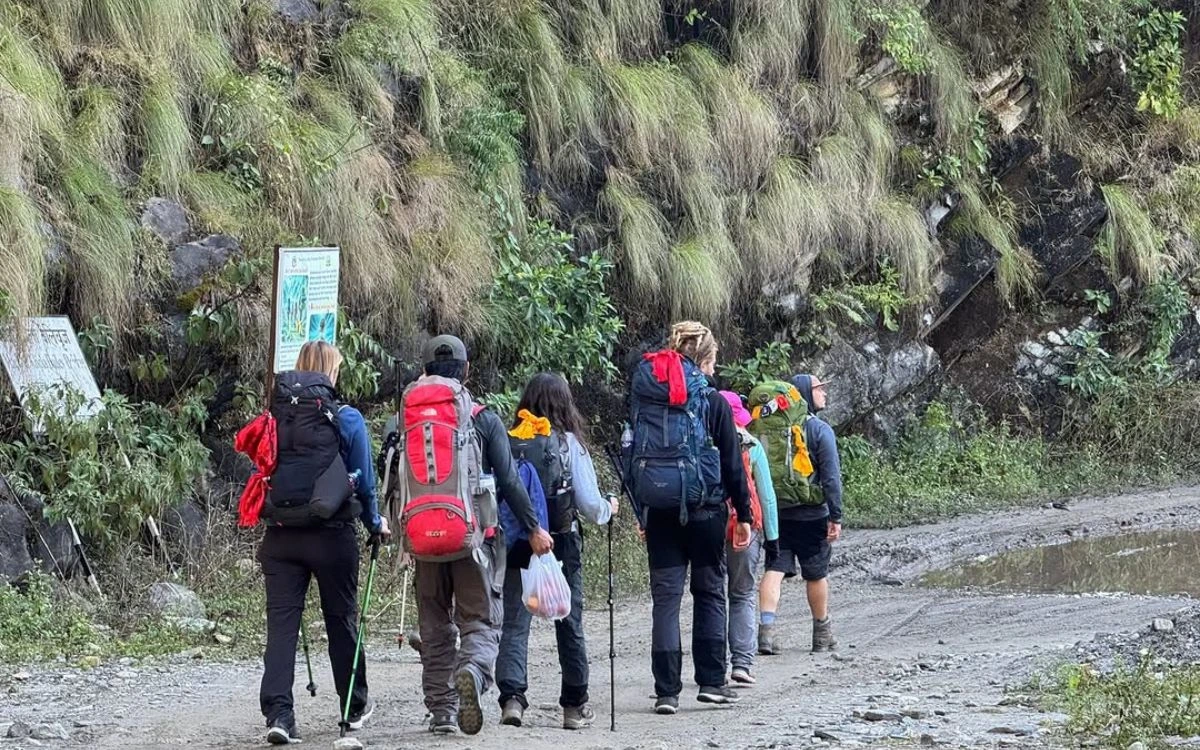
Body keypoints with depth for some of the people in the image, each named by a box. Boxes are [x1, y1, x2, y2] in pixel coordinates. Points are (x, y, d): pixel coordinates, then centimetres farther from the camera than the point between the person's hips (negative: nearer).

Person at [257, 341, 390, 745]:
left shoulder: (274, 416, 4)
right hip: (332, 535, -2)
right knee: (341, 620, 13)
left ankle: (277, 713, -14)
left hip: (280, 535, 2)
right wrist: (374, 523, 17)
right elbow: (363, 480, 0)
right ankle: (354, 708, 27)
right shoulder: (346, 419, -5)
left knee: (281, 622, -1)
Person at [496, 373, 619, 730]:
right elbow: (589, 503, -7)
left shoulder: (506, 442, -1)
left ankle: (512, 697, -15)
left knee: (513, 624, 2)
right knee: (569, 625, 11)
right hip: (560, 544, -1)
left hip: (515, 543, 1)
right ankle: (575, 707, 20)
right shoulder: (569, 443, -6)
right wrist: (608, 509, 14)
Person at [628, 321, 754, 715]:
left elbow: (633, 453, 7)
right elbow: (732, 463, -1)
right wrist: (744, 515, 7)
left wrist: (642, 513, 12)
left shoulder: (645, 398, 5)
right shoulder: (713, 402, -5)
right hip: (704, 506, -2)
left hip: (658, 507, 2)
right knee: (710, 591, 12)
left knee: (665, 595, 3)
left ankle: (667, 691, -2)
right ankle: (712, 681, 12)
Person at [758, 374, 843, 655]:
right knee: (816, 574, 10)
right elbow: (831, 476, -13)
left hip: (776, 513, 3)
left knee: (775, 570, 0)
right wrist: (835, 516, -11)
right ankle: (822, 635, 23)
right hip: (811, 515, -3)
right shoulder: (820, 430, -9)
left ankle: (766, 626, -18)